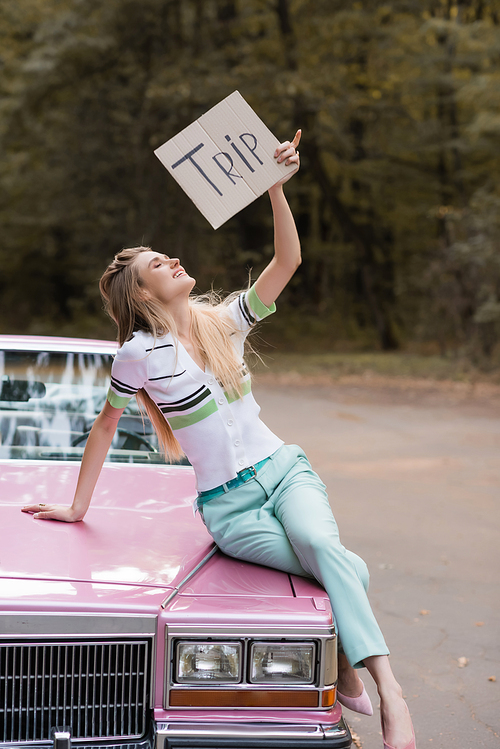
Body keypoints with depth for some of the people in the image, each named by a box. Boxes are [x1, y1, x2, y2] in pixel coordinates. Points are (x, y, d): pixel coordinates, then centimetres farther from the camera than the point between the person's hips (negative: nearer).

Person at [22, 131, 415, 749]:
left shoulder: (224, 321, 7)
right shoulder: (140, 353, -6)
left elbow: (287, 261, -2)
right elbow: (105, 427, 5)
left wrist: (276, 187, -12)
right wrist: (77, 508, 10)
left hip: (284, 470, 3)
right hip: (227, 506, -3)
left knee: (321, 543, -30)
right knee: (347, 570, -26)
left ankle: (391, 697, -32)